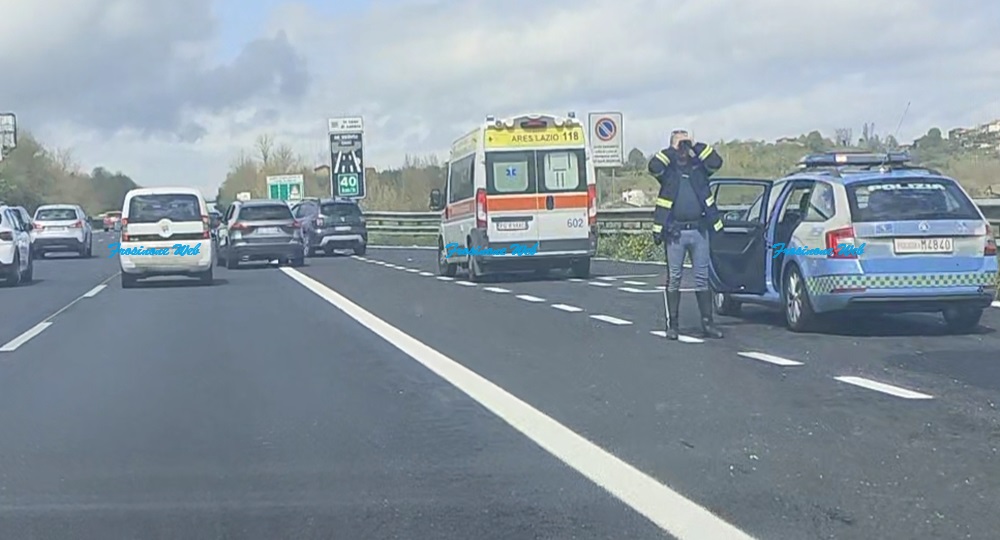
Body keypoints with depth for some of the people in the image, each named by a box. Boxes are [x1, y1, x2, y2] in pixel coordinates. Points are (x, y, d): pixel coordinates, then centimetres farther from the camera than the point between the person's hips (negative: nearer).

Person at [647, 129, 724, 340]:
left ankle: (707, 322, 11)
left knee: (703, 278, 6)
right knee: (674, 279, 3)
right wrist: (673, 149, -10)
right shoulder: (668, 168, 3)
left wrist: (696, 146, -5)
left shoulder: (698, 166, 10)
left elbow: (716, 162, -5)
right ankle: (672, 324, 8)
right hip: (674, 232, -2)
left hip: (699, 230, 2)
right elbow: (654, 167, -18)